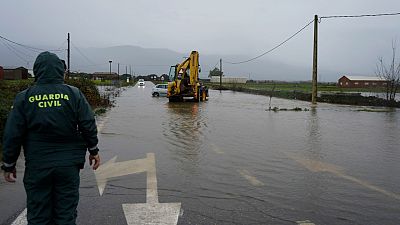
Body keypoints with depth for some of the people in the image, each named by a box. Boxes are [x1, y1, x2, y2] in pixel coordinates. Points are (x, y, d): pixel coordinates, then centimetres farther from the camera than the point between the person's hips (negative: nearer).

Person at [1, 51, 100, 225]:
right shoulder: (74, 94, -3)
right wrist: (93, 150, 12)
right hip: (68, 165, 0)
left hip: (36, 167, 0)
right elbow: (88, 126, -2)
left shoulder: (24, 98, -3)